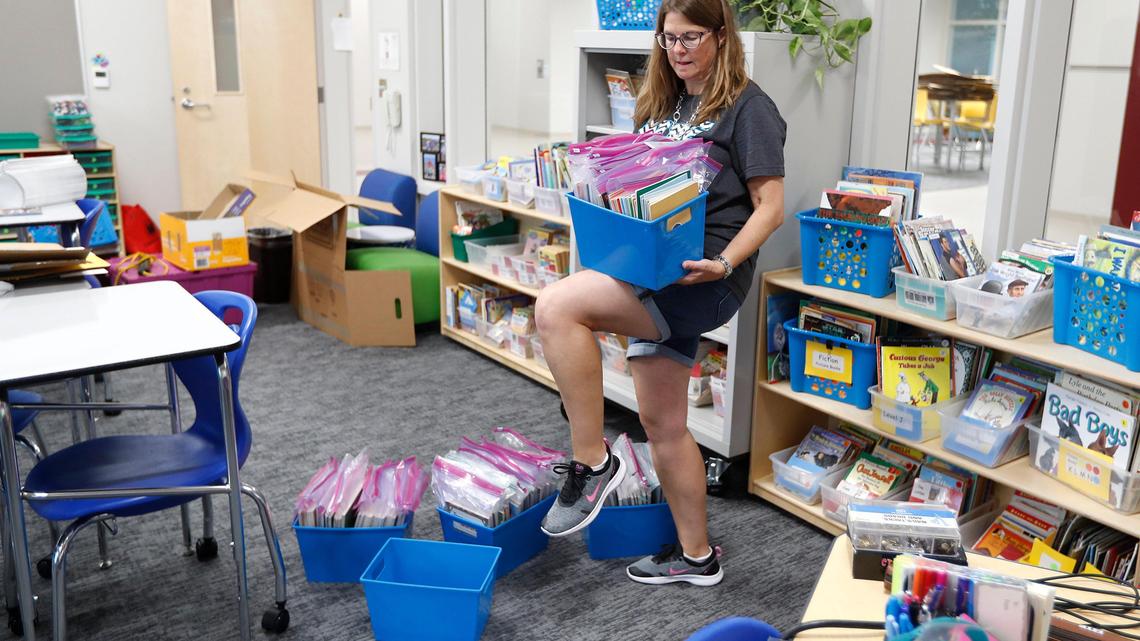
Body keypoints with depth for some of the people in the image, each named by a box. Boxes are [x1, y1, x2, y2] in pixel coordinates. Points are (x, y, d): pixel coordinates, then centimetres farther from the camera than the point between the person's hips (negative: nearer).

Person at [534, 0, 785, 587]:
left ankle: (592, 461, -12)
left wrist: (723, 264, -24)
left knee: (556, 308, -26)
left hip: (704, 276, -8)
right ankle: (695, 556, 27)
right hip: (656, 272, 8)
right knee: (662, 424, 11)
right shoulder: (663, 106, 18)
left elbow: (770, 206, -9)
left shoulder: (747, 106, -4)